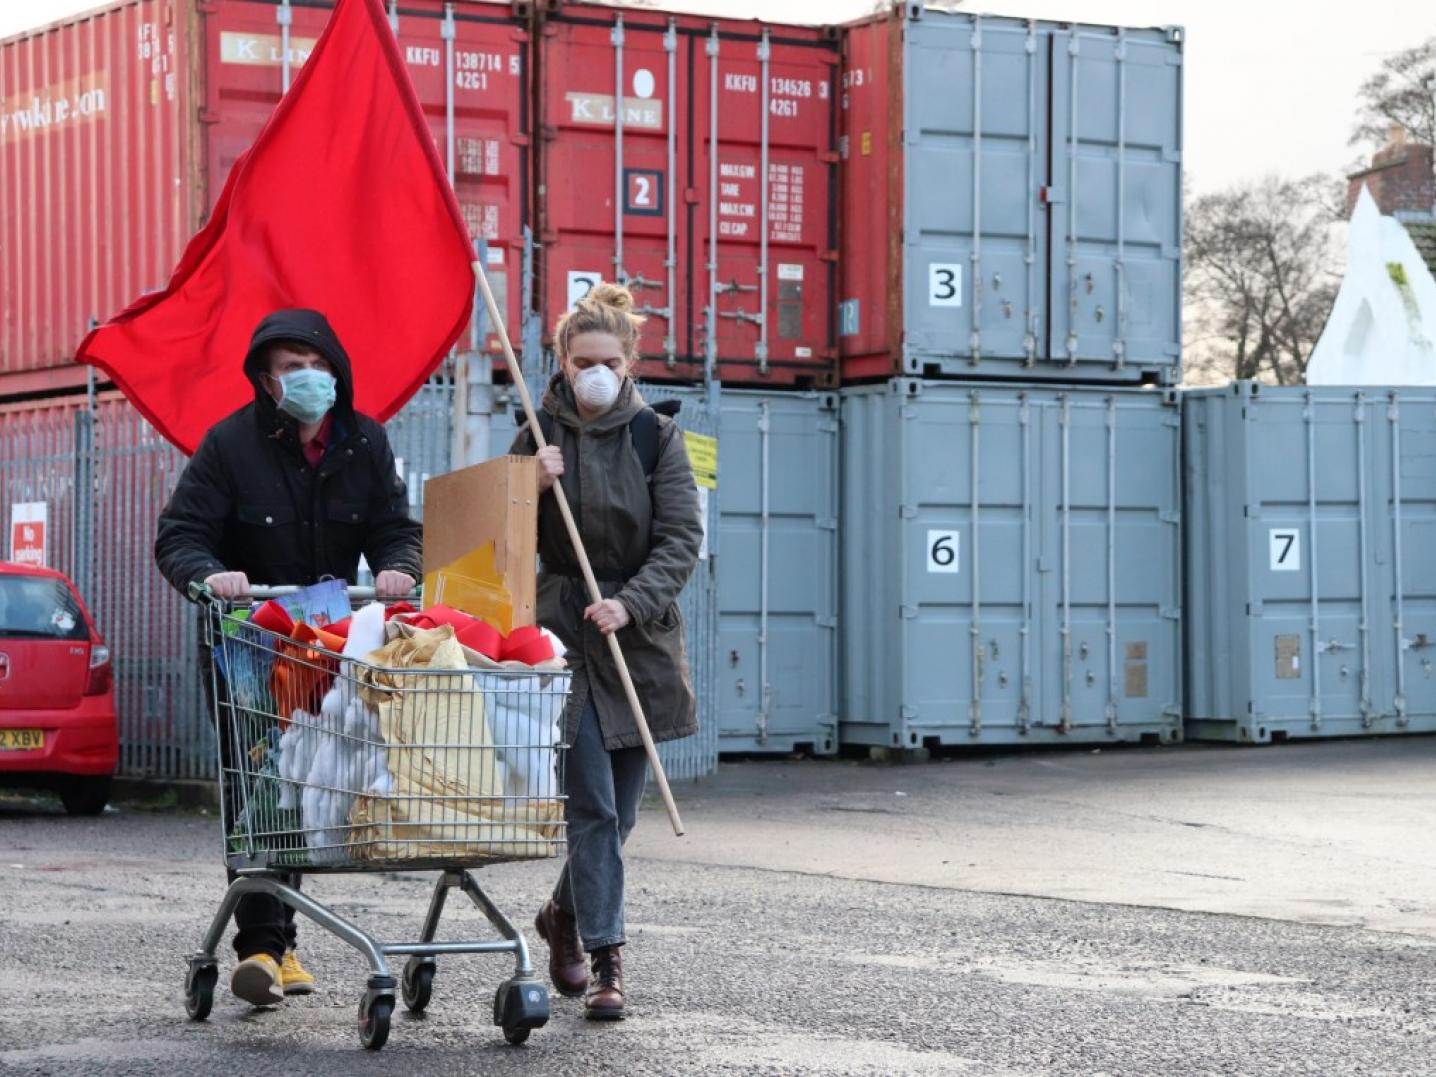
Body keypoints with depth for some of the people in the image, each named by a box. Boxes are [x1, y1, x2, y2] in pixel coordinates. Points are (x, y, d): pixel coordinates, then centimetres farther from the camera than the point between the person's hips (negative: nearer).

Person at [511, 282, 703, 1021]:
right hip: (562, 633, -1)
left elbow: (681, 540, -5)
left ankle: (565, 913, 34)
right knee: (592, 806, -9)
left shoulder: (657, 439, 2)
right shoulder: (538, 439, 4)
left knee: (619, 807, 8)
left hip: (639, 638, 1)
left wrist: (631, 602, -20)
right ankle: (605, 959, -7)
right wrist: (533, 487, -11)